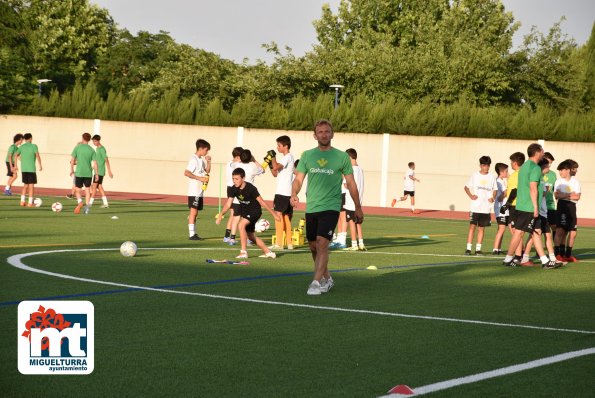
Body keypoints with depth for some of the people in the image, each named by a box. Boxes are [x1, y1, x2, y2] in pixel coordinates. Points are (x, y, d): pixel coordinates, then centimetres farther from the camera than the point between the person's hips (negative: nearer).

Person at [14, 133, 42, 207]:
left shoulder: (21, 147, 9)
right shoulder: (34, 146, -4)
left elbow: (16, 156, 6)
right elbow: (37, 155, -15)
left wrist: (15, 166, 14)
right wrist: (40, 165, -11)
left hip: (23, 169, 5)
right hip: (31, 169, -5)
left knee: (25, 185, 16)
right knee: (31, 185, 0)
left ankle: (22, 201, 11)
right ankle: (30, 203, -3)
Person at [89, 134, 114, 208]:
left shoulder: (102, 149, -13)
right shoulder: (97, 149, 14)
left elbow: (106, 160, -16)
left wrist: (109, 172, -19)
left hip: (100, 171, -9)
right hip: (97, 171, 9)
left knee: (94, 186, -9)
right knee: (99, 187, 8)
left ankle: (90, 203, -7)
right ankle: (105, 203, 9)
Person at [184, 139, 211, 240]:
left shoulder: (201, 159, 14)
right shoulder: (194, 159, -13)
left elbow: (207, 171, 24)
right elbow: (186, 173, -21)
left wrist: (208, 161, 7)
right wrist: (200, 178, -20)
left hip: (199, 191, 9)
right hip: (194, 191, -9)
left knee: (195, 212, 11)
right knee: (193, 212, -9)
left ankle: (193, 233, 14)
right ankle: (191, 234, -9)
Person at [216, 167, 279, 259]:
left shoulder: (250, 188, -26)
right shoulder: (234, 189, -10)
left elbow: (261, 202, -20)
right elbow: (228, 204, -8)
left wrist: (273, 214, -16)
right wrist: (221, 215, -23)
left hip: (255, 211, -8)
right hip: (245, 212, 8)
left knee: (241, 225, -29)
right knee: (250, 236, 14)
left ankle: (243, 252, -23)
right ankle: (268, 252, 30)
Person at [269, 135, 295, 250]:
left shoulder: (288, 157, -10)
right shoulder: (285, 158, 21)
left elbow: (276, 167, -25)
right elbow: (275, 173, 22)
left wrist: (273, 158, -8)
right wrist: (270, 163, 7)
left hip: (282, 193, -10)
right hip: (287, 193, 10)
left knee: (278, 215, -10)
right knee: (286, 217, 12)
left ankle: (279, 244, -13)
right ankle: (289, 243, 15)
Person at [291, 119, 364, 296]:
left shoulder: (341, 156, 1)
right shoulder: (307, 155, 7)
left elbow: (351, 183, 6)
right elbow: (299, 178, 6)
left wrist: (358, 208, 7)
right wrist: (294, 194, -14)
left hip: (330, 207, -4)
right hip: (311, 208, 4)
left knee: (322, 243, -18)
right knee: (313, 246, 10)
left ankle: (317, 282, -18)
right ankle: (327, 278, 29)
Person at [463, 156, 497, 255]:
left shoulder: (492, 177, 6)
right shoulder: (475, 175, 2)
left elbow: (495, 189, 15)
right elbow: (466, 187, 9)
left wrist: (493, 197, -5)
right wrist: (471, 195, -8)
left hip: (486, 208, 2)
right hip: (475, 207, -2)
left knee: (481, 228, 5)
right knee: (472, 226, -6)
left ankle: (478, 249, 11)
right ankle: (468, 248, -4)